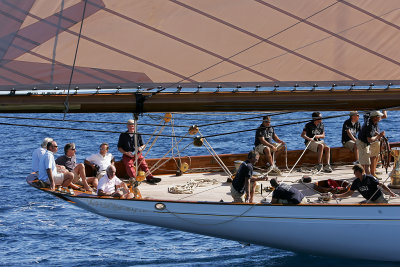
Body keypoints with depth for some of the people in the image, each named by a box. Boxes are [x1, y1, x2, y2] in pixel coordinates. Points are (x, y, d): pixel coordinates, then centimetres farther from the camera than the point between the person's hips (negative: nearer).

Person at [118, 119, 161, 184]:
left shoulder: (138, 135, 16)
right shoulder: (123, 135, 9)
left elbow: (143, 145, 21)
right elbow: (119, 148, 9)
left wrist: (141, 148, -4)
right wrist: (126, 153, -9)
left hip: (137, 154, 2)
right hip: (127, 155, -2)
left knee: (143, 163, -27)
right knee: (129, 165, -33)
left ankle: (149, 177, -42)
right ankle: (134, 178, -53)